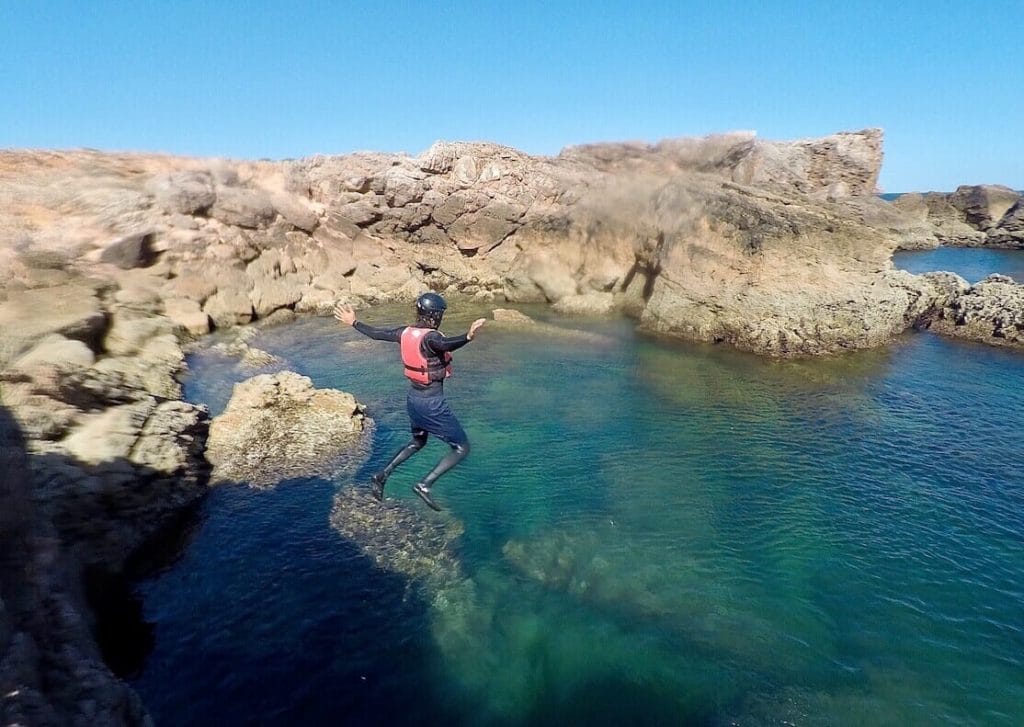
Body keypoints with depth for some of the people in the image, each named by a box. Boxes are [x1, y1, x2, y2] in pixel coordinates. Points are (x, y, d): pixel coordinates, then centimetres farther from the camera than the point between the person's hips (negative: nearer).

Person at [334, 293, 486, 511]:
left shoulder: (405, 332, -2)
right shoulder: (430, 337, -23)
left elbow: (376, 333, 11)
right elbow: (445, 344, -47)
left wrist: (353, 322, 27)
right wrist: (467, 337, -66)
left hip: (413, 397, 8)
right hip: (433, 403, -8)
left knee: (417, 441, 33)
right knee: (462, 448, 4)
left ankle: (382, 475, 28)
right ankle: (425, 485, -4)